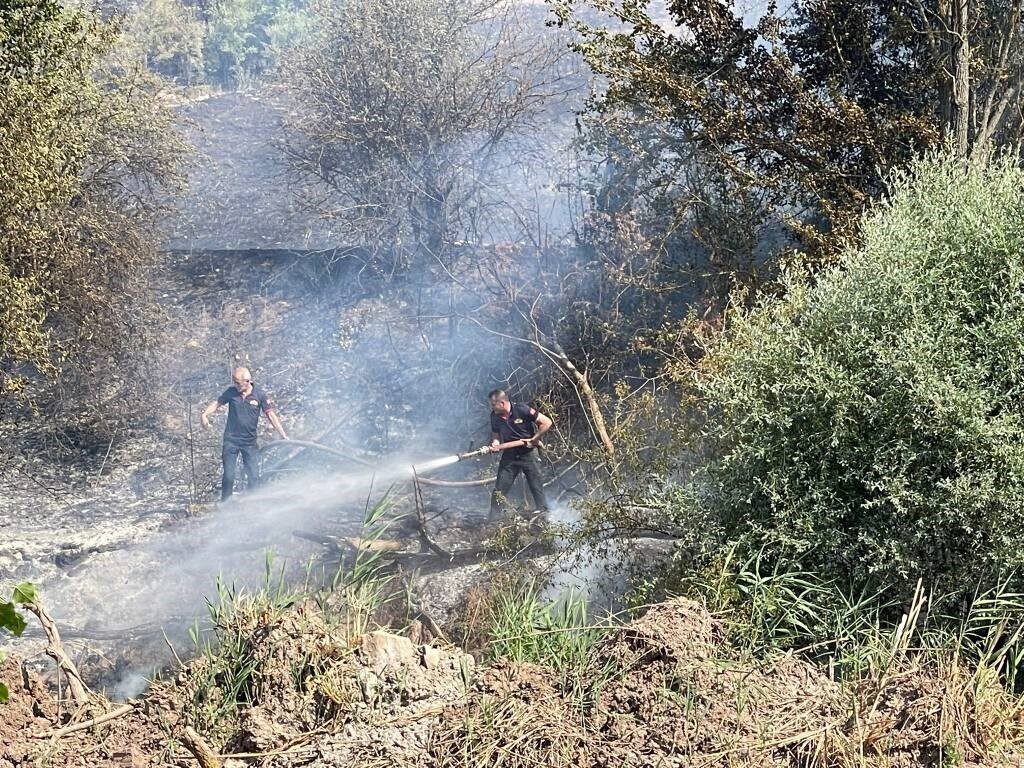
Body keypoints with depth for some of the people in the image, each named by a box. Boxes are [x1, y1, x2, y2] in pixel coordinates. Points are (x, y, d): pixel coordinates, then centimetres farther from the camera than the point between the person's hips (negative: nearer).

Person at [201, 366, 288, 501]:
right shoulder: (231, 392, -2)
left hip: (249, 442, 0)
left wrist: (283, 435, -9)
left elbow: (271, 414, -4)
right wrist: (205, 414, -12)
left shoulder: (259, 395, -5)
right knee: (228, 476, 0)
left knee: (253, 476, -2)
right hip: (231, 440, 0)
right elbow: (217, 403, 7)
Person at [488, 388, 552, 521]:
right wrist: (495, 444, -11)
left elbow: (546, 423, -14)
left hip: (528, 453, -4)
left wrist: (533, 440, -13)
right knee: (499, 490, 1)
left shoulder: (522, 410, -19)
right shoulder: (495, 416, -4)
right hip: (509, 454, 4)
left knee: (537, 487, -2)